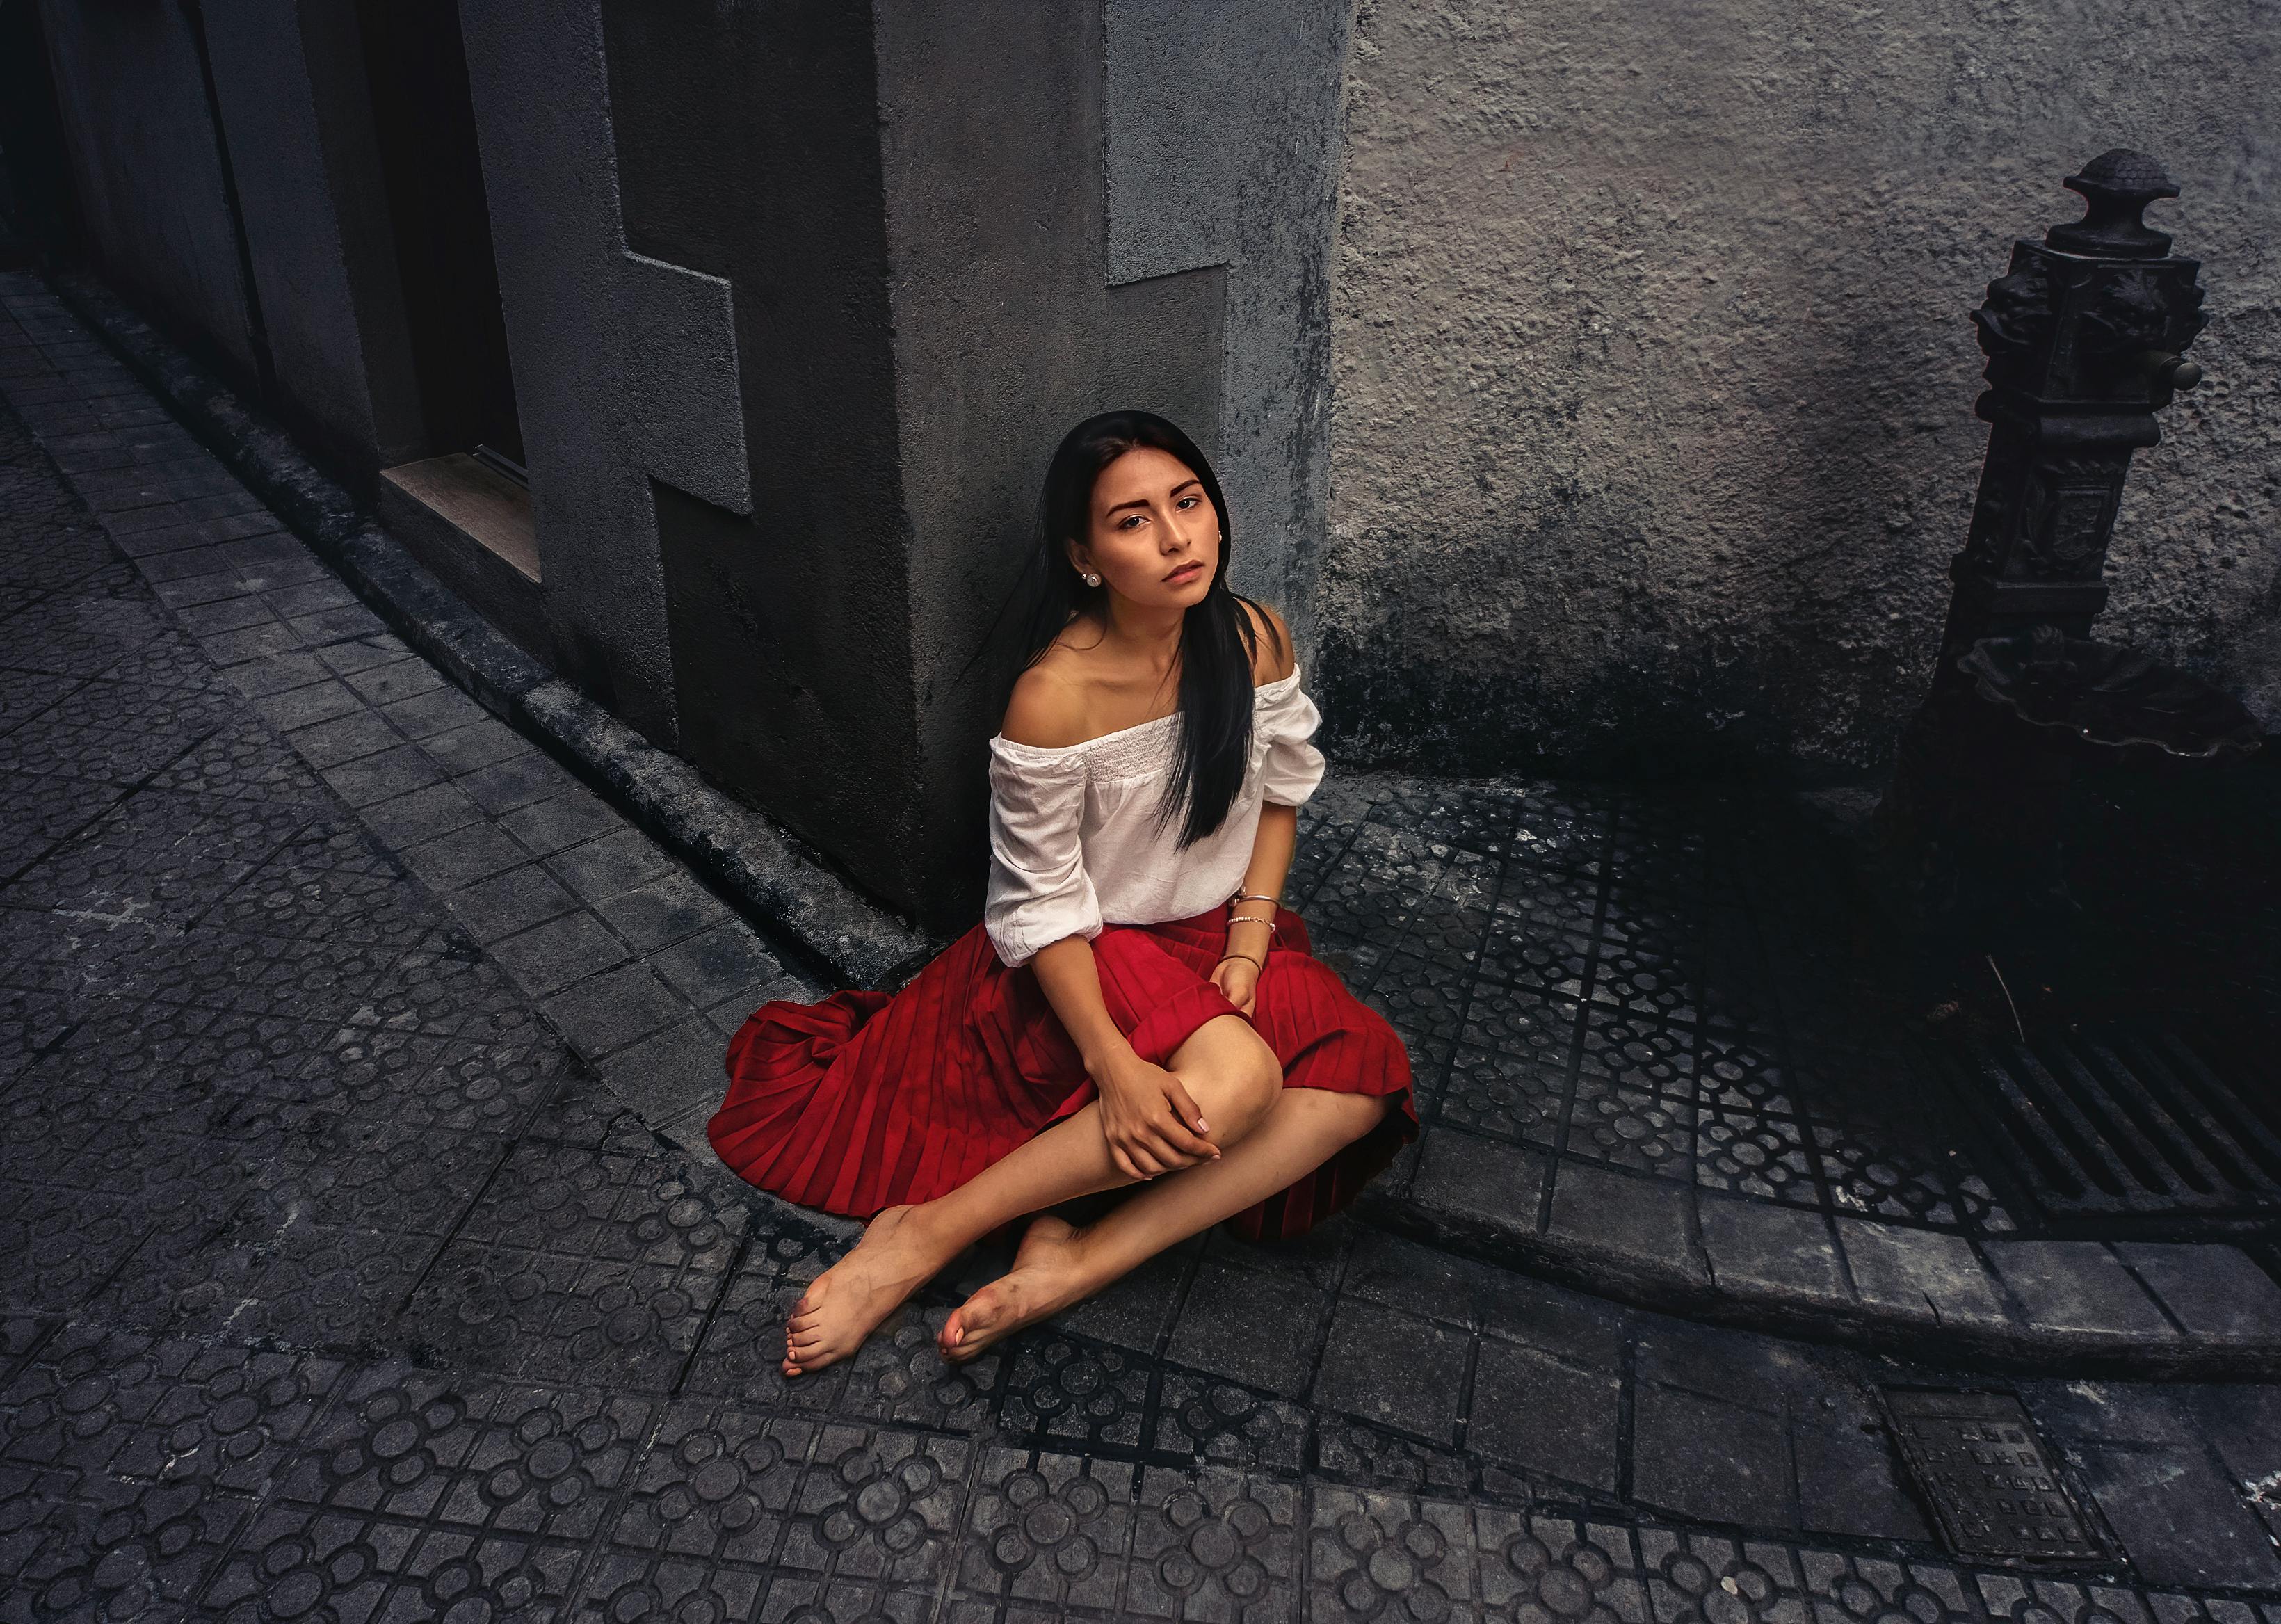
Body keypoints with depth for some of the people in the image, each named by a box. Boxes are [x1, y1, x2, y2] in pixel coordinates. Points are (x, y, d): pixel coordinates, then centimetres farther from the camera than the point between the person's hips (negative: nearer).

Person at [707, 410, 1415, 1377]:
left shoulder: (1256, 640, -7)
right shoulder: (1054, 698, -23)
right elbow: (1045, 909, -17)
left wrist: (1249, 938, -6)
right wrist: (1114, 1065, -29)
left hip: (1216, 931, 6)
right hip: (1092, 953, -5)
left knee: (1360, 1086, -22)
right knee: (1232, 1080, -35)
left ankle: (1083, 1260, -23)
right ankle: (923, 1235, -22)